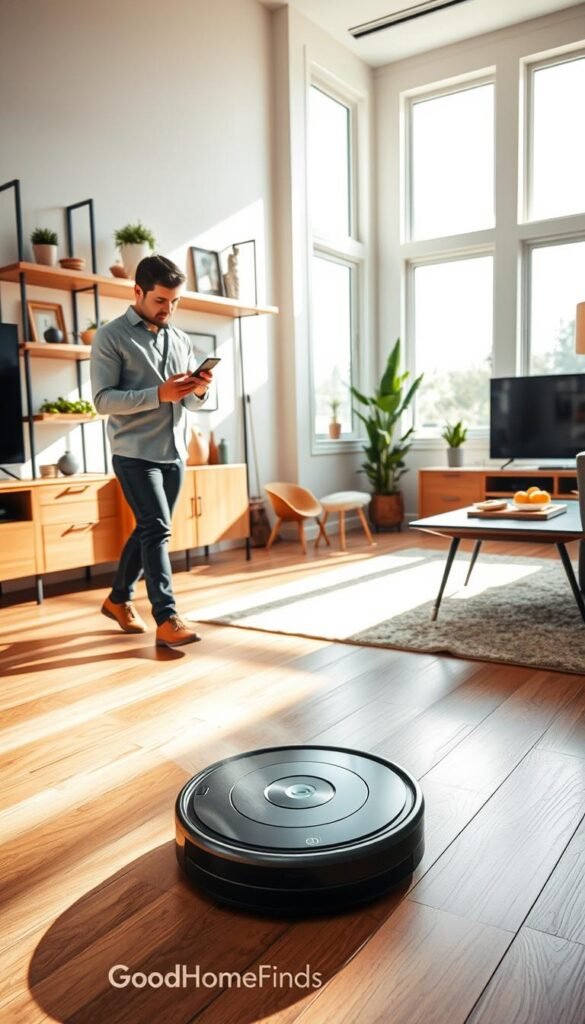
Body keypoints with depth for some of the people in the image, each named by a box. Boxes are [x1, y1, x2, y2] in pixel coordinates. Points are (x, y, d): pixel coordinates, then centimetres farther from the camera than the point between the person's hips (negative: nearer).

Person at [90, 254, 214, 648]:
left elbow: (191, 403, 15)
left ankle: (119, 599, 30)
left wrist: (199, 391, -9)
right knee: (157, 529, -13)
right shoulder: (111, 337, -5)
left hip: (174, 453, 6)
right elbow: (103, 399, -13)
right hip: (135, 453, -6)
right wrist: (158, 394, -23)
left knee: (148, 530, 13)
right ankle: (167, 618, -10)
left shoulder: (180, 339, 13)